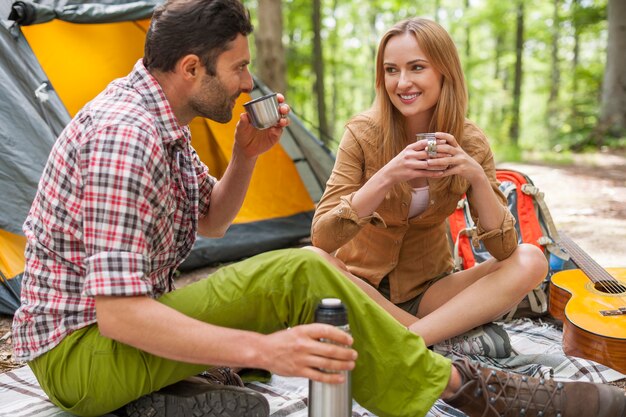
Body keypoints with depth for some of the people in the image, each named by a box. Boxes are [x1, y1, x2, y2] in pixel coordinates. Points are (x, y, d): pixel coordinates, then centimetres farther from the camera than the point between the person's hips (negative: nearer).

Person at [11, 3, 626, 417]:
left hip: (130, 321, 9)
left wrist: (244, 157, -2)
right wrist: (262, 350, -34)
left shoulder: (156, 117, 5)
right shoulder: (124, 135, -25)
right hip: (77, 349, -9)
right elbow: (118, 314, -30)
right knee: (299, 276, -24)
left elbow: (208, 223, 16)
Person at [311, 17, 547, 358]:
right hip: (363, 288, -2)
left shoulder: (470, 143, -7)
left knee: (530, 260, -18)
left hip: (428, 291, 2)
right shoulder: (364, 133, -15)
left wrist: (478, 178, -26)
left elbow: (503, 249, -11)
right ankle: (452, 335, -23)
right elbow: (322, 237, -22)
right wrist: (386, 177, -34)